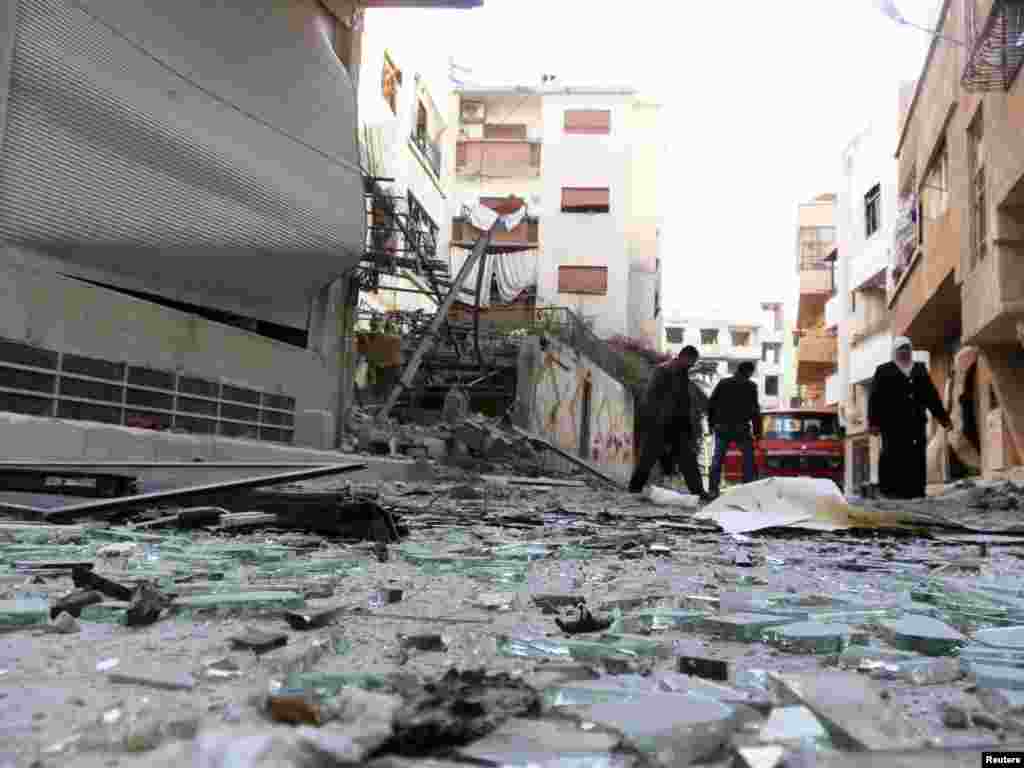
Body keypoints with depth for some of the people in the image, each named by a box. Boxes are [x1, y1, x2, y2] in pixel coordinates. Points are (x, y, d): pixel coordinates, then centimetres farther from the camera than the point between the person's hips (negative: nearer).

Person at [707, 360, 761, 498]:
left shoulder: (722, 383, 8)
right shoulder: (750, 386, -2)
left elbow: (711, 403, 8)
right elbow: (754, 410, -3)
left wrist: (711, 423, 16)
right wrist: (757, 431, 2)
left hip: (721, 428, 3)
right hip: (740, 428, -3)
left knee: (717, 458, 8)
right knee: (748, 456, 12)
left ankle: (713, 489, 3)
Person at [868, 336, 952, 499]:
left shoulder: (920, 369, 23)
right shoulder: (883, 371, 10)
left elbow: (931, 395, 22)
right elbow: (875, 398, 2)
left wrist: (942, 417, 15)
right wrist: (873, 421, -8)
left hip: (916, 420, 4)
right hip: (892, 421, -4)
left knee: (917, 455, -4)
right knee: (893, 454, -9)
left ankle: (915, 490, -3)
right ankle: (890, 489, -8)